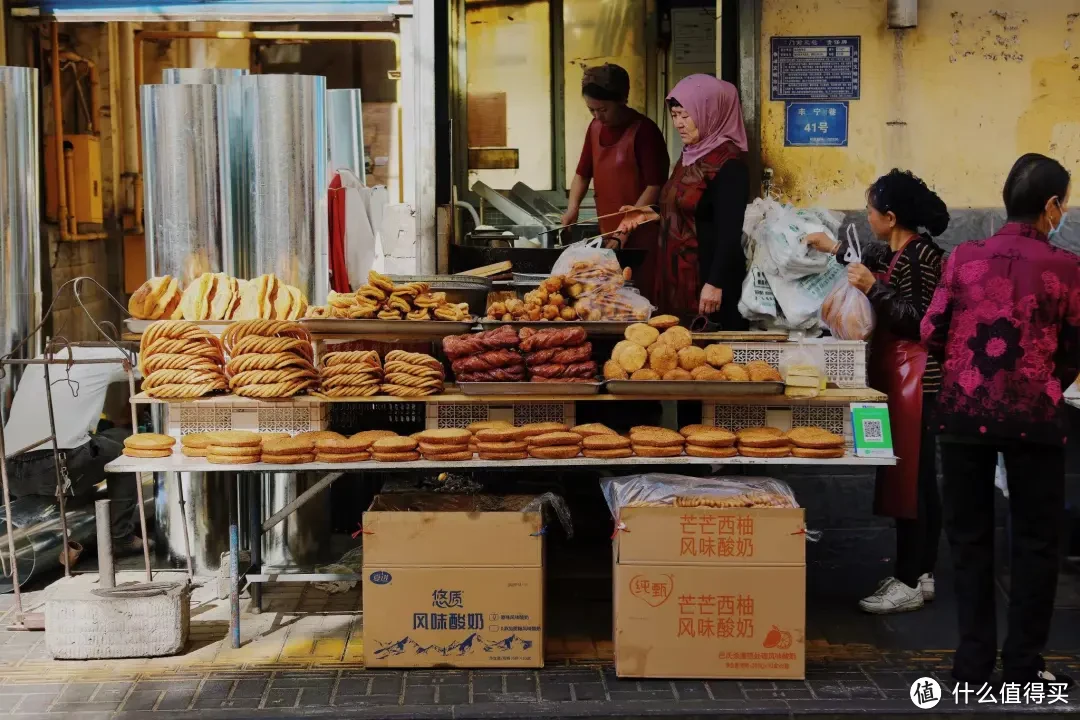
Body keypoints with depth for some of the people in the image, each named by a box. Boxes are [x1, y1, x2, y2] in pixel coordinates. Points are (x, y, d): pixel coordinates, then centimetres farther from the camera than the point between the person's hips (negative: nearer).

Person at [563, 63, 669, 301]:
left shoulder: (644, 131, -12)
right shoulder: (595, 127, 10)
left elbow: (655, 186, -16)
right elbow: (583, 172, 20)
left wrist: (626, 229, -18)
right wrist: (573, 207, 2)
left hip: (641, 236, -7)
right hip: (608, 233, 7)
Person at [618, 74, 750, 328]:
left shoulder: (728, 163, -15)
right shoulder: (691, 156, 12)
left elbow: (730, 232, -19)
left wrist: (715, 284, -22)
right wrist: (649, 217, 13)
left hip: (708, 277, -9)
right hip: (678, 275, 9)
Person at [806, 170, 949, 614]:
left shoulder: (923, 255, -16)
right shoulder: (894, 253, 12)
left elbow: (919, 319, -19)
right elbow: (875, 266, 35)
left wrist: (874, 288, -21)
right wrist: (834, 250, 40)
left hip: (914, 377, -10)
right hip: (898, 374, 10)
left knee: (908, 480, -5)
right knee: (918, 480, 13)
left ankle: (909, 584, 1)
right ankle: (922, 574, 21)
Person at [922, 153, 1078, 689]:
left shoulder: (964, 258, -2)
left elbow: (931, 333, -1)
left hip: (964, 411, 2)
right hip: (1034, 416, -2)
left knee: (969, 536, 12)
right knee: (1035, 539, 11)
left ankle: (974, 660, 15)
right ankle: (1022, 662, 15)